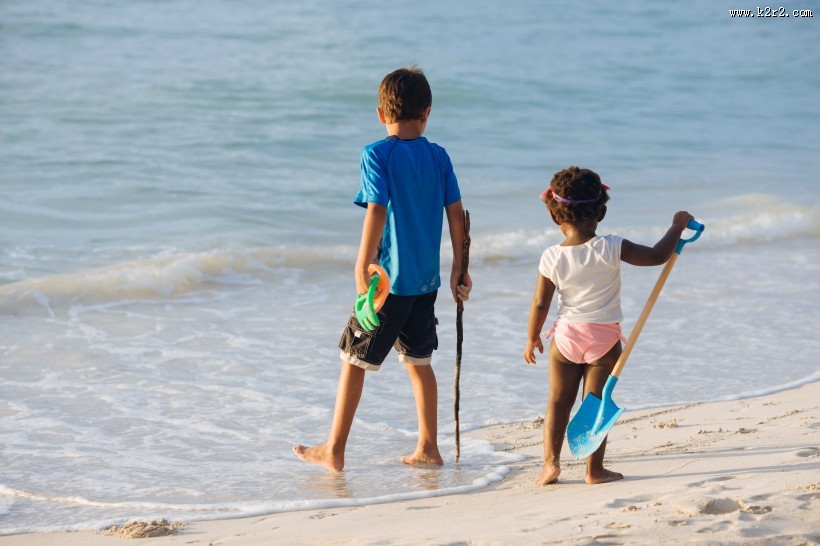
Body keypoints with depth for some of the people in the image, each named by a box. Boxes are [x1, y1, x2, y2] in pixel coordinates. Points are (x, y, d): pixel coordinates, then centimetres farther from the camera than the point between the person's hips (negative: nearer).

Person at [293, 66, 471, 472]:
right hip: (427, 279, 5)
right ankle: (427, 449, 20)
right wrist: (459, 268, 13)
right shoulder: (438, 157, 3)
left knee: (354, 358, 5)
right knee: (418, 360, 17)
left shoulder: (376, 155, -11)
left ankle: (334, 450, 10)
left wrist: (362, 270, -14)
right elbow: (456, 213, 5)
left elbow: (377, 213, -18)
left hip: (390, 278, -5)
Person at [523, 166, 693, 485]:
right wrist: (677, 226, 4)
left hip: (566, 336, 1)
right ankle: (594, 470, 7)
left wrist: (532, 339, 9)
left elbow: (540, 304, -5)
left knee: (558, 401, 12)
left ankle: (551, 462, 6)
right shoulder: (612, 249, -15)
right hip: (604, 339, -1)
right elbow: (657, 256, -11)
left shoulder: (552, 258, -10)